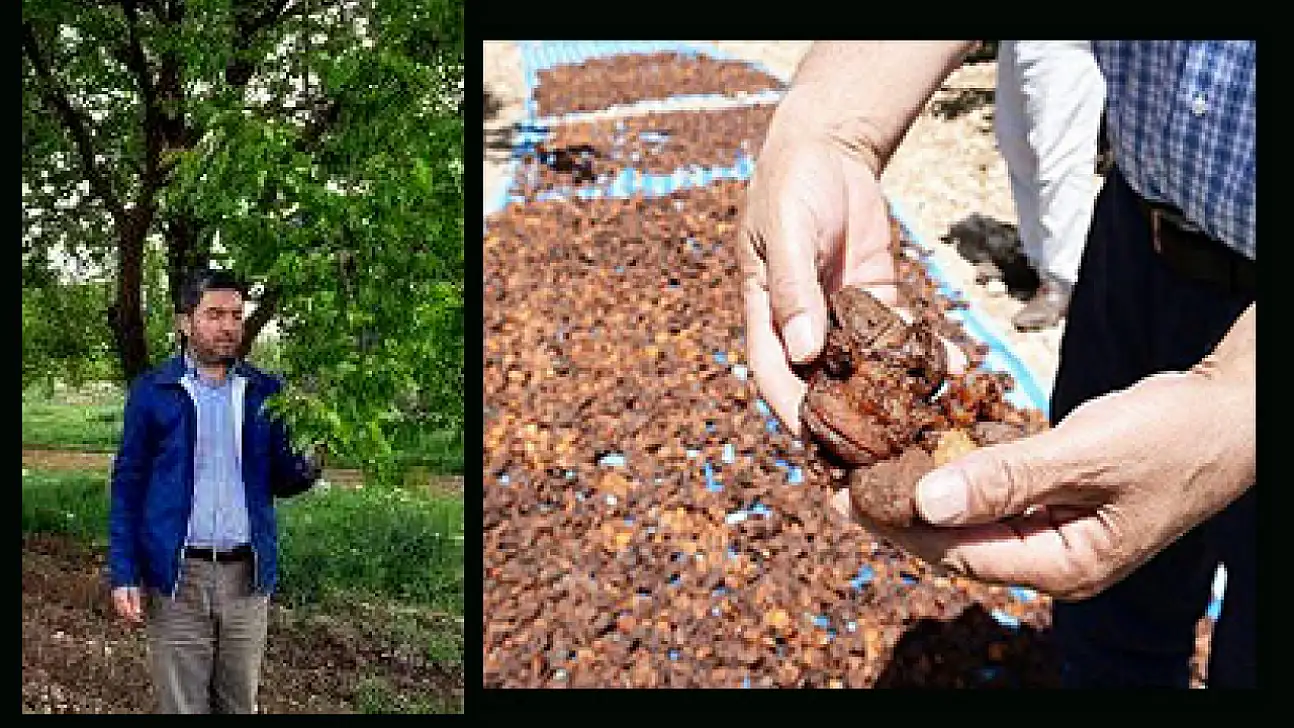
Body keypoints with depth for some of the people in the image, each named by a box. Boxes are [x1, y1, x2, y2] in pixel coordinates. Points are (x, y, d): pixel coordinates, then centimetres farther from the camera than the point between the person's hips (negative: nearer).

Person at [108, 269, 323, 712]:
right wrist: (123, 575, -6)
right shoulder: (151, 392, 0)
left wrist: (307, 467, -13)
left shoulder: (267, 392, 6)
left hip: (247, 575, 2)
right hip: (176, 575, -2)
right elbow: (128, 486, 1)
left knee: (240, 703, 13)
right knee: (181, 705, 7)